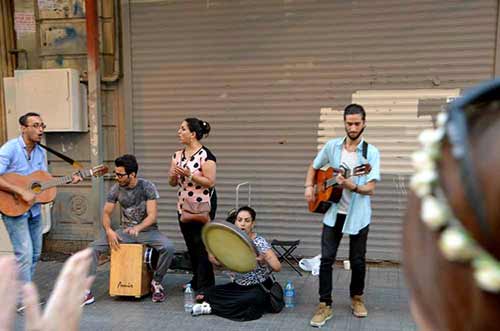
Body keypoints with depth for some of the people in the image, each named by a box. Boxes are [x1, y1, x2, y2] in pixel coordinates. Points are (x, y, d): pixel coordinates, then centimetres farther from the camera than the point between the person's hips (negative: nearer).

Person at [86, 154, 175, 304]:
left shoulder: (147, 186, -14)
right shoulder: (116, 189, -4)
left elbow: (152, 215, -20)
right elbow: (106, 213, 1)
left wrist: (137, 228, -39)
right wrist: (108, 231, -20)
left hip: (147, 230, -3)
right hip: (125, 231, 3)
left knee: (168, 248, -31)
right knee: (93, 247, -15)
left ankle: (157, 282, -6)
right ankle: (86, 291, -9)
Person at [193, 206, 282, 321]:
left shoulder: (260, 243, -17)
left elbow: (277, 267, -24)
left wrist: (264, 260, -43)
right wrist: (214, 260, -17)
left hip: (259, 289, -3)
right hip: (238, 286, 4)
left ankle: (211, 307, -17)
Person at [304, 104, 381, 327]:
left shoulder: (371, 152, -8)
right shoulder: (332, 146, 0)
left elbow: (370, 188, -15)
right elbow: (313, 168, 16)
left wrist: (351, 186, -33)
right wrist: (309, 187, 0)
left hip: (358, 215, -2)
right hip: (333, 212, 2)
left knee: (357, 261, 10)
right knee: (326, 259, 0)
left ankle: (356, 297, 35)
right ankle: (325, 305, 11)